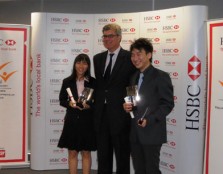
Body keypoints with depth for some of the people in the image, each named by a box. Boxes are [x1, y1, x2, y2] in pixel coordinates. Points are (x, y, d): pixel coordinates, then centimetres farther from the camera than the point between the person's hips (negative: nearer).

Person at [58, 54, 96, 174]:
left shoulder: (93, 82, -1)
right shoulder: (67, 81, 2)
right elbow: (62, 100, 7)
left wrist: (89, 105, -17)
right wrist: (70, 103, -12)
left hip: (87, 121, -1)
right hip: (72, 121, 1)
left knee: (86, 153, 7)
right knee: (72, 153, 8)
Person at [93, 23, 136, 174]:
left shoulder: (129, 57, -6)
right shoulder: (98, 58, 12)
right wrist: (96, 103, 8)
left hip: (120, 114, -5)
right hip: (101, 114, 5)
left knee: (122, 155, 6)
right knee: (103, 155, 14)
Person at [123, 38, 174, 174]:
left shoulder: (161, 76, -8)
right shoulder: (134, 77, 15)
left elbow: (168, 104, -12)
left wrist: (149, 120, -21)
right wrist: (126, 106, -1)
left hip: (152, 133, -7)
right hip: (135, 133, 7)